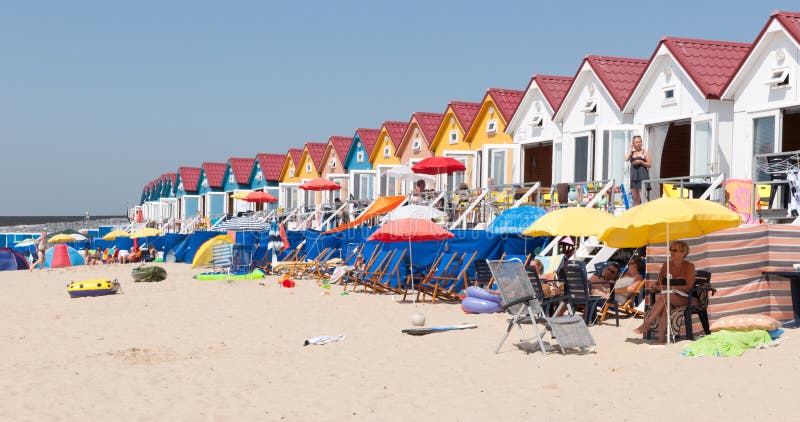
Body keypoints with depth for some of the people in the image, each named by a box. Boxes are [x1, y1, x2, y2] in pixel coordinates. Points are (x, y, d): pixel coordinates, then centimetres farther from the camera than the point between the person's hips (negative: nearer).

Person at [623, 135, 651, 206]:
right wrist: (631, 148, 1)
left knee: (642, 197, -12)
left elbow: (649, 165, 1)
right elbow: (626, 159, -6)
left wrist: (641, 161, -15)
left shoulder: (645, 152, 4)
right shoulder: (631, 152, 15)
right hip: (634, 176, 5)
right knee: (635, 199, 6)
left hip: (642, 176, -5)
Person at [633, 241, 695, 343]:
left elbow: (689, 287, -9)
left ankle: (646, 323, -37)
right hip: (668, 297, 3)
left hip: (683, 298, -3)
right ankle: (661, 336, -43)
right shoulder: (666, 265, 15)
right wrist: (653, 285, -10)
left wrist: (668, 287, -19)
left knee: (664, 296, -36)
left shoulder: (689, 266, 1)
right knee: (664, 305, -35)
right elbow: (659, 283, 16)